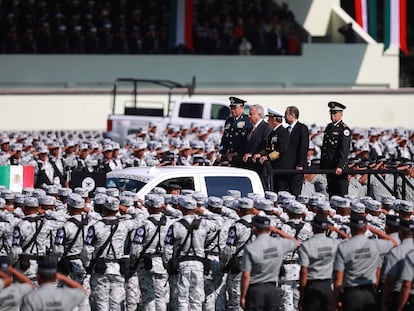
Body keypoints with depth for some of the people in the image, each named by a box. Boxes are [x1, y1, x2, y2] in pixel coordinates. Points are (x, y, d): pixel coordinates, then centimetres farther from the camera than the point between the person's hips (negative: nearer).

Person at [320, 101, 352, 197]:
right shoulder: (328, 127, 16)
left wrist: (340, 166, -25)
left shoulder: (344, 129, -8)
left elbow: (344, 150, -16)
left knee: (341, 193, -6)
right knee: (331, 192, 9)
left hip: (339, 167, -7)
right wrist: (322, 165, 14)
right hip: (328, 166, 7)